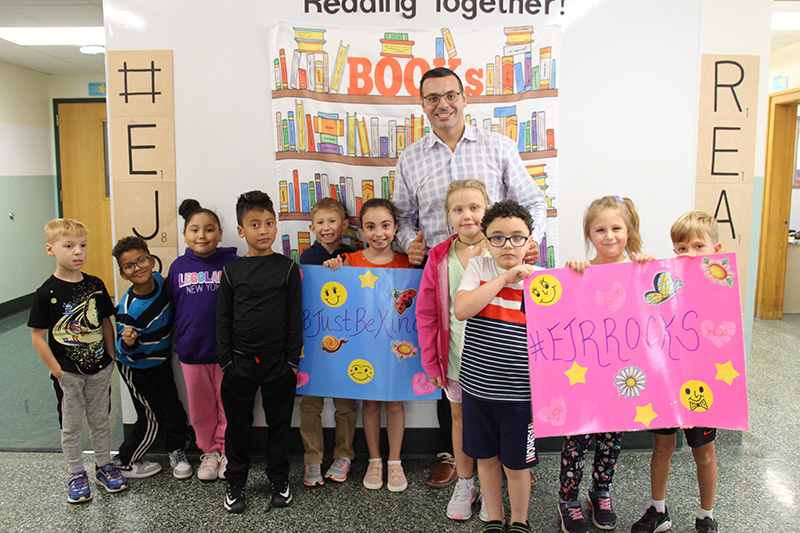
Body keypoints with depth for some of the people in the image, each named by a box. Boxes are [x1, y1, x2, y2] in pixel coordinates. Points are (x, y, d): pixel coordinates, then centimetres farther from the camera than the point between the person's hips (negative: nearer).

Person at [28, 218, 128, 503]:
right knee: (71, 426, 11)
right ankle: (76, 474, 27)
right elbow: (38, 336, -9)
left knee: (100, 421, 16)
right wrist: (56, 370, -11)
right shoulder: (47, 292, -11)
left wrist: (111, 357, 4)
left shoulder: (95, 285, -1)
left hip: (99, 370, 3)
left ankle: (104, 466, 32)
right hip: (68, 373, -3)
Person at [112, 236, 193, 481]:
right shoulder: (129, 309, -31)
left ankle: (177, 453, 34)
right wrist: (128, 343, -41)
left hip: (161, 361, 6)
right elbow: (127, 352, -23)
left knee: (174, 410, 11)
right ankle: (125, 462, 27)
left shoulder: (159, 281, -12)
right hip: (137, 369, -5)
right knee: (151, 420, 5)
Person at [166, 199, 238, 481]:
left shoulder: (232, 264, -7)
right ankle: (209, 451, 34)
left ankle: (227, 450, 27)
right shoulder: (179, 267, 4)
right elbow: (170, 305, 11)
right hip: (191, 350, 4)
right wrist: (180, 337, 5)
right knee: (200, 406, 16)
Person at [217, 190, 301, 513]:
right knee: (238, 426, 11)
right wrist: (225, 361, 1)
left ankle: (279, 481, 28)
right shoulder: (231, 271, 1)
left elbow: (295, 317, 0)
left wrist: (293, 360, -3)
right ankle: (235, 484, 27)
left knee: (279, 423, 11)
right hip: (240, 363, 1)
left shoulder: (287, 268, -1)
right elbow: (223, 319, 5)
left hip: (277, 362, -1)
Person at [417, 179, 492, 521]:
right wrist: (431, 360, 0)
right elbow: (426, 313, 2)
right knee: (460, 417, 16)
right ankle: (465, 483, 35)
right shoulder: (439, 258, -2)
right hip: (455, 357, 2)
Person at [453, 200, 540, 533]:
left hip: (519, 390, -1)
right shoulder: (479, 267, -1)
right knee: (486, 458, 17)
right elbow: (461, 310, -17)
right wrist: (505, 277, -19)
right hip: (477, 385, 1)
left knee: (516, 464, 11)